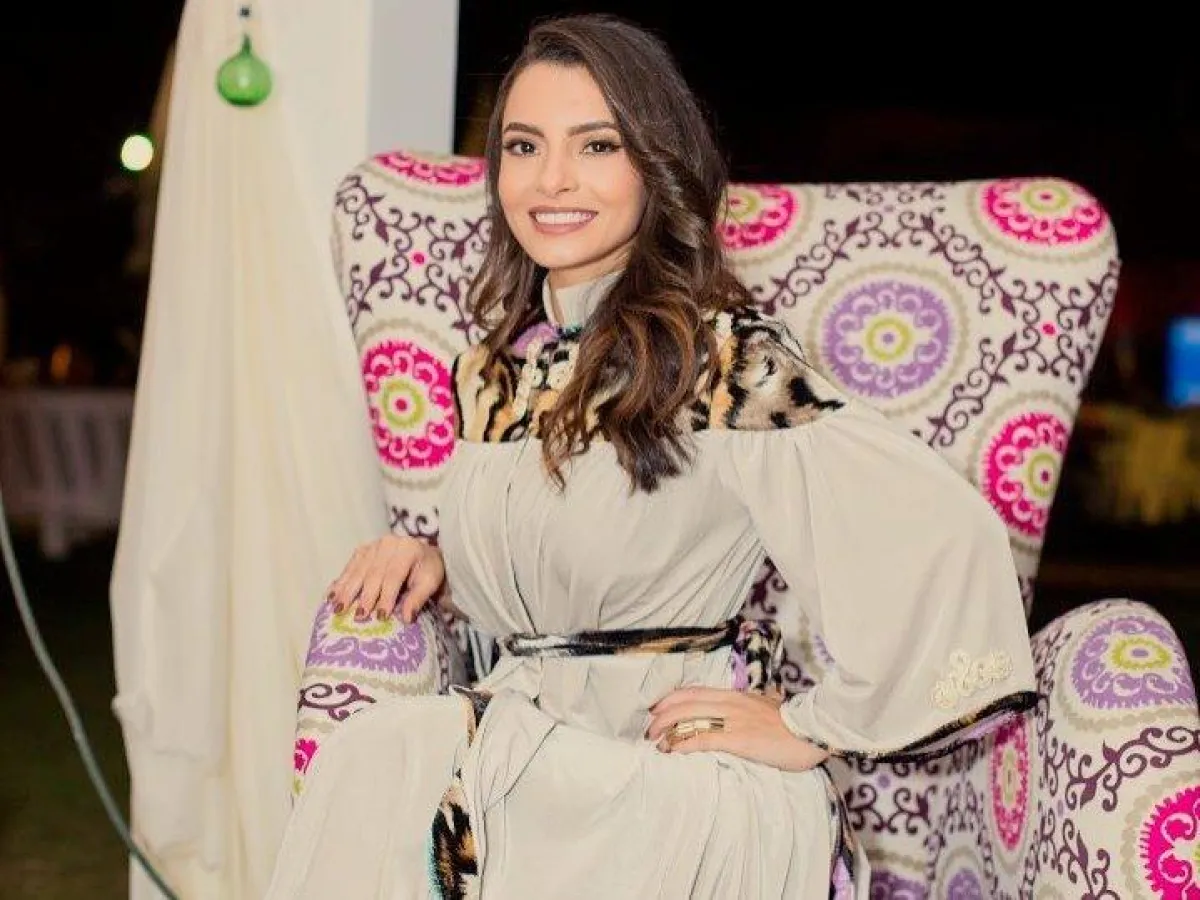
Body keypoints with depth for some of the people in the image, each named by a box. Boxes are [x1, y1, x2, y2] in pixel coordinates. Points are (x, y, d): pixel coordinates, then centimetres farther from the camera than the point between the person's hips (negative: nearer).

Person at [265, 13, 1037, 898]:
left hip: (680, 759, -6)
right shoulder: (498, 365, 9)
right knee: (376, 756, -24)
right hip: (526, 729, 6)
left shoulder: (721, 358, -13)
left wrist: (814, 727, -14)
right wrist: (434, 557, 5)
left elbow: (945, 532, -23)